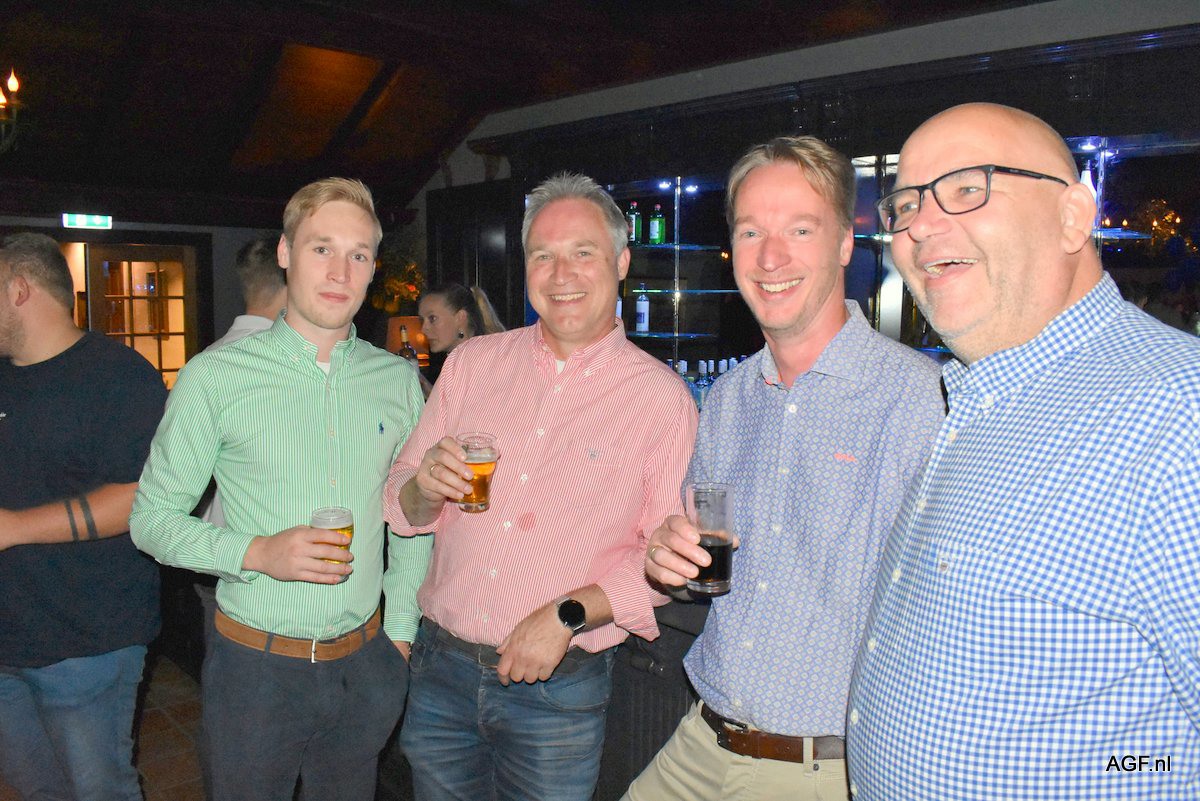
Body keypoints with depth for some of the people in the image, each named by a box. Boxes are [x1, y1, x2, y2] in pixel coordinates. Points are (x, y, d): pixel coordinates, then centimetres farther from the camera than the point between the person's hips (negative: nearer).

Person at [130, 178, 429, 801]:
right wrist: (258, 552, -20)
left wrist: (399, 633, 6)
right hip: (256, 670, -3)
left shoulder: (399, 380, 1)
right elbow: (152, 519, -4)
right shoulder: (214, 378, -9)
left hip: (365, 666, 3)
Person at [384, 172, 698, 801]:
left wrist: (568, 615, -19)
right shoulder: (472, 362, 3)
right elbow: (402, 509, 7)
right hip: (442, 668, 3)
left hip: (559, 692, -3)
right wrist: (426, 487, -15)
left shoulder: (662, 397, -7)